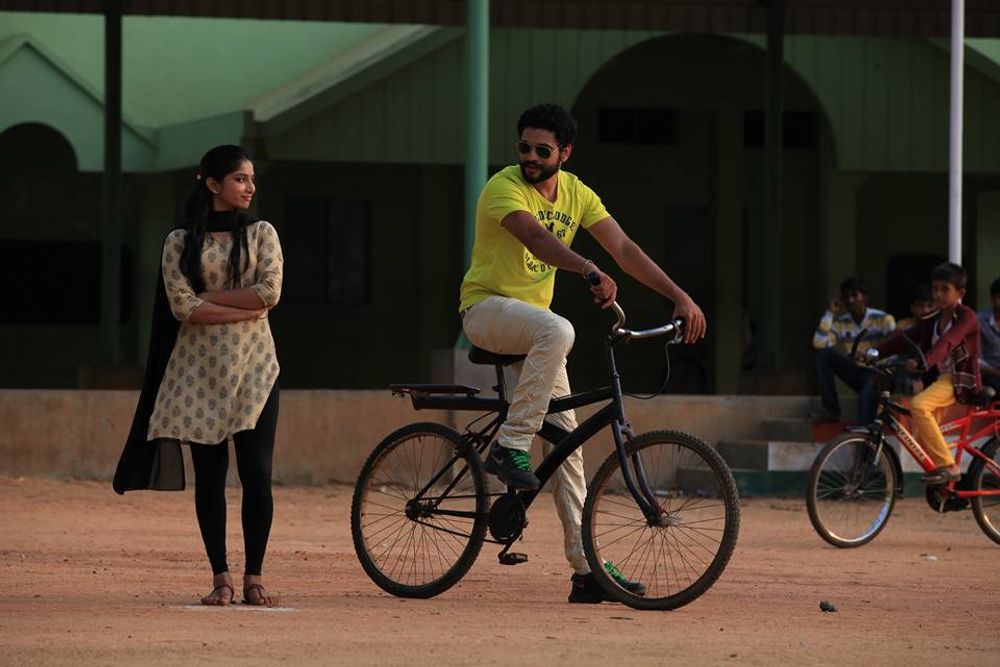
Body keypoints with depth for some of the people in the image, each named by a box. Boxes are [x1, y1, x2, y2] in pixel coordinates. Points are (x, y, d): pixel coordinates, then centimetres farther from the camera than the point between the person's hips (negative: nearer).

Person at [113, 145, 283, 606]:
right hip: (200, 369, 0)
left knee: (257, 474, -7)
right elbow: (182, 307, -8)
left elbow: (270, 292, -8)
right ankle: (220, 577, 6)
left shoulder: (261, 235, 7)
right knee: (209, 476, 1)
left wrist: (208, 298, -9)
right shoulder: (180, 242, 4)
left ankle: (253, 577, -1)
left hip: (253, 369, 0)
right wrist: (244, 309, -11)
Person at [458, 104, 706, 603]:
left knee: (567, 440, 0)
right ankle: (509, 446, -31)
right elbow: (536, 237, -34)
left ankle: (587, 569, 0)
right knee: (558, 331, -39)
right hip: (486, 308, -7)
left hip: (532, 317, 7)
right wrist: (591, 272, -51)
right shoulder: (505, 188, -16)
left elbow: (624, 249, 1)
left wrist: (680, 297, -10)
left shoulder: (576, 194, 4)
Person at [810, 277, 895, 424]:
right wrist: (830, 313, -10)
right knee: (824, 354, -13)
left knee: (866, 396, -39)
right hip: (856, 373, 5)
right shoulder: (841, 323, 3)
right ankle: (829, 408, -12)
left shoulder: (882, 319, -7)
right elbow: (819, 344, -11)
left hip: (877, 373, -5)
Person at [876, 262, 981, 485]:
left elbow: (947, 342, -27)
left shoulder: (966, 317, -9)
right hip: (940, 379, 9)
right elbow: (904, 339, 7)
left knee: (918, 405, -30)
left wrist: (923, 362, -43)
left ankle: (947, 466, -27)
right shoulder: (932, 322, 14)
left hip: (959, 380, -9)